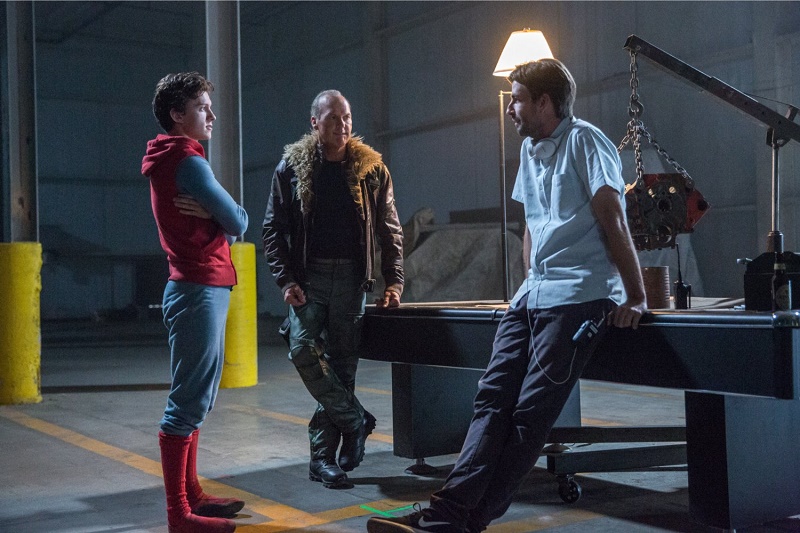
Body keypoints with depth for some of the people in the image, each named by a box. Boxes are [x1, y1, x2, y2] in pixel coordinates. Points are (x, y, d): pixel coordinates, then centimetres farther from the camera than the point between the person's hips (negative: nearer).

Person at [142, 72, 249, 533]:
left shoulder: (171, 161, 19)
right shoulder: (188, 160, -12)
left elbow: (230, 224, 14)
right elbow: (239, 222, -12)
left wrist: (210, 216, -5)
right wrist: (220, 218, 6)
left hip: (201, 289, 11)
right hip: (200, 290, -11)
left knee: (197, 398, 15)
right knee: (189, 401, -8)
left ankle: (191, 494, 23)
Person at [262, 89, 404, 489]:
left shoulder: (370, 168, 6)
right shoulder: (292, 167, 5)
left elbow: (389, 230, 9)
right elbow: (273, 229, 5)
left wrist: (393, 281, 1)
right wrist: (286, 280, -6)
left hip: (350, 279, 0)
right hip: (308, 277, 0)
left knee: (341, 362, 1)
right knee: (304, 350, -19)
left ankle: (323, 457, 9)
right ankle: (355, 419, -1)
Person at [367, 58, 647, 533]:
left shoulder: (584, 141, -6)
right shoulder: (530, 150, 20)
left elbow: (613, 220, -12)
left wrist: (636, 297, -16)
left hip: (580, 295, -8)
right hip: (533, 296, 8)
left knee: (531, 413, -12)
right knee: (492, 399, -6)